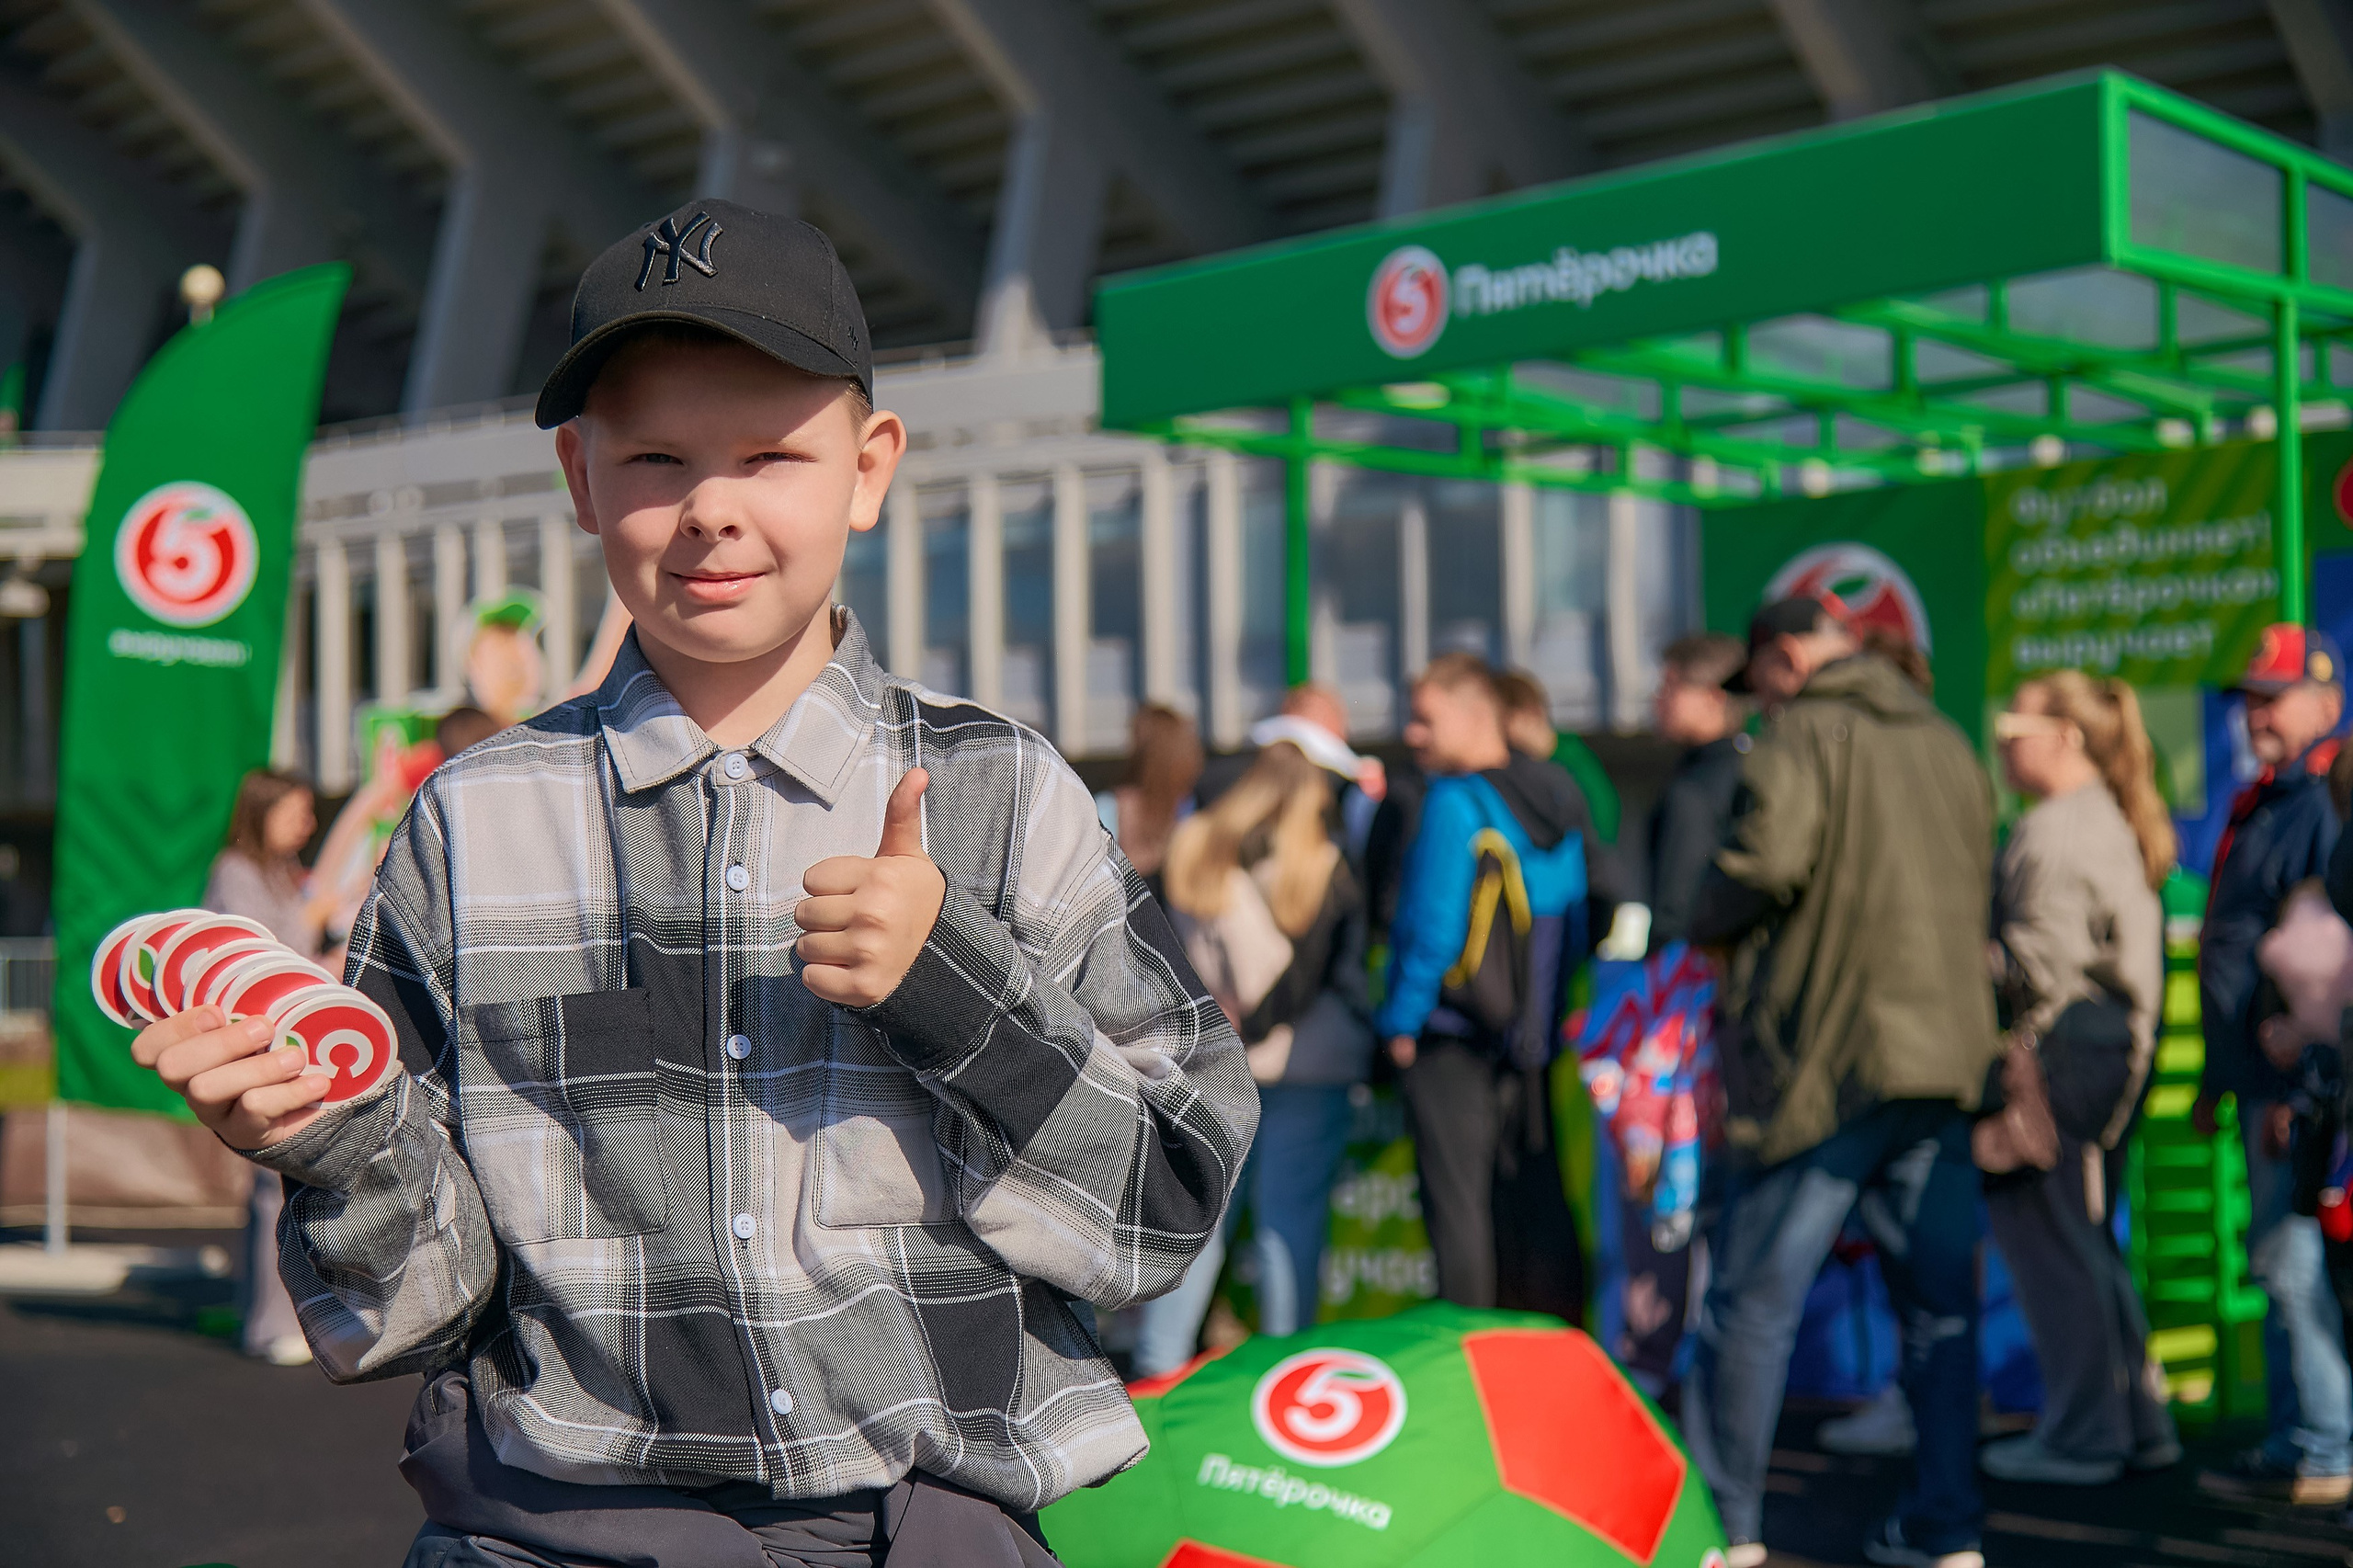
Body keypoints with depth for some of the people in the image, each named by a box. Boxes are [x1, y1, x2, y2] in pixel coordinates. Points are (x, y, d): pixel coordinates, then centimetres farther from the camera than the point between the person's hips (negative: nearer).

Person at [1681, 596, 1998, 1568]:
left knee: (1753, 1298, 3)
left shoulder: (1805, 734, -6)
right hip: (1947, 1053, 6)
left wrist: (1705, 925, -2)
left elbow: (1767, 859, -20)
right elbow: (1977, 890, 17)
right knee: (1939, 1304, 10)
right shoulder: (1948, 744, 14)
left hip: (1828, 1056, -6)